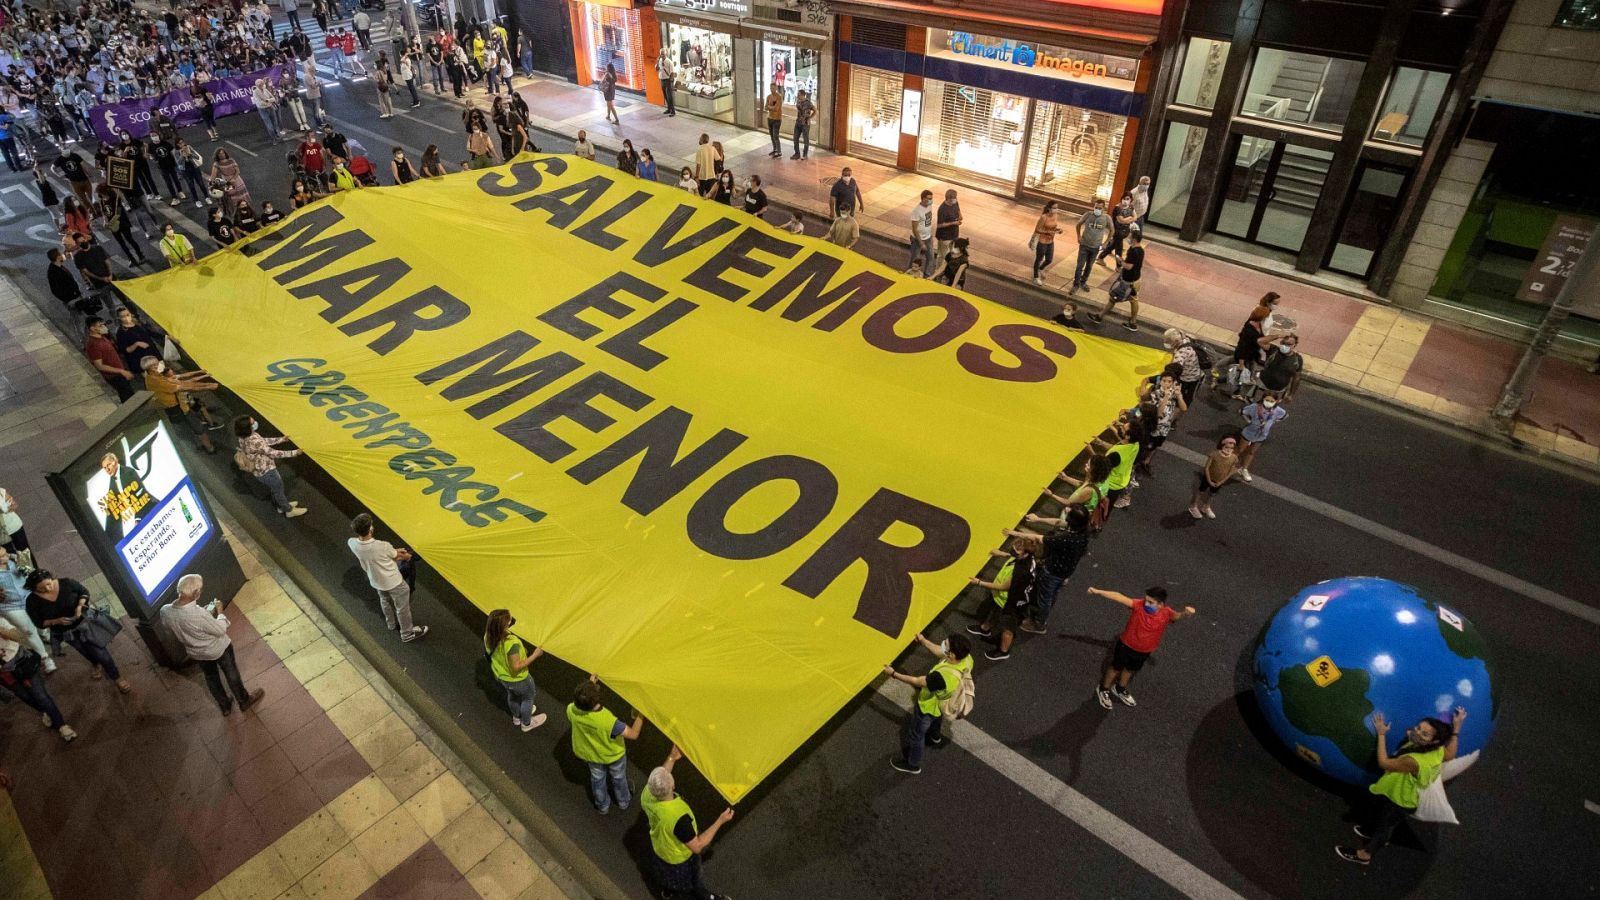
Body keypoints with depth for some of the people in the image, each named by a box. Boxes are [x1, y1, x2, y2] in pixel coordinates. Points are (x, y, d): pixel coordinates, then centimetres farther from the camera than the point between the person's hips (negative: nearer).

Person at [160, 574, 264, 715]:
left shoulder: (165, 611, -25)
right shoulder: (199, 614, -43)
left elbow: (173, 632, -3)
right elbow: (220, 630, -24)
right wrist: (219, 612, -8)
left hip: (196, 653, 6)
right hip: (217, 649, -5)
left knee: (211, 677, 30)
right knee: (232, 674, 22)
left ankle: (224, 705, 51)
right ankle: (244, 701, 46)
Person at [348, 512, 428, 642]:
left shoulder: (352, 544, -23)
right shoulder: (383, 546, -37)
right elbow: (399, 556, -13)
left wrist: (393, 551, 4)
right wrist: (407, 556, 11)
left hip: (376, 581, 6)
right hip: (393, 582, -6)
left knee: (385, 602, 33)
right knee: (402, 607, 19)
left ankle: (392, 624, 58)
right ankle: (407, 634, 37)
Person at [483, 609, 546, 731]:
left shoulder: (488, 636, -20)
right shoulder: (512, 643, -43)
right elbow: (516, 667, -35)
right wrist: (535, 655, -28)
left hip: (500, 676, 6)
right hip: (517, 679, -6)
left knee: (512, 695, 35)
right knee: (528, 697, 26)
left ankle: (516, 716, 62)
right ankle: (526, 723, 49)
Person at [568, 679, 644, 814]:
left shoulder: (571, 710, -34)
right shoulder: (608, 721, -47)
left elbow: (578, 702, -8)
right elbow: (633, 734, -37)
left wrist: (590, 684, -6)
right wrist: (640, 716, -26)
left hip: (591, 753, 3)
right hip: (613, 755, -3)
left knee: (597, 778, 32)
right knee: (618, 777, 29)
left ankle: (602, 806, 55)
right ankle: (623, 801, 55)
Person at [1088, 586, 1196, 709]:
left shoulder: (1166, 613, -24)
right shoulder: (1139, 605, -30)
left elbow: (1179, 615, -40)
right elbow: (1119, 597, -37)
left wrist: (1186, 613, -64)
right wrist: (1098, 592, -44)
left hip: (1144, 651, 3)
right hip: (1126, 645, -3)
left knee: (1130, 670, 29)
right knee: (1116, 668, 20)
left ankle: (1120, 689, 56)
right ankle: (1103, 690, 45)